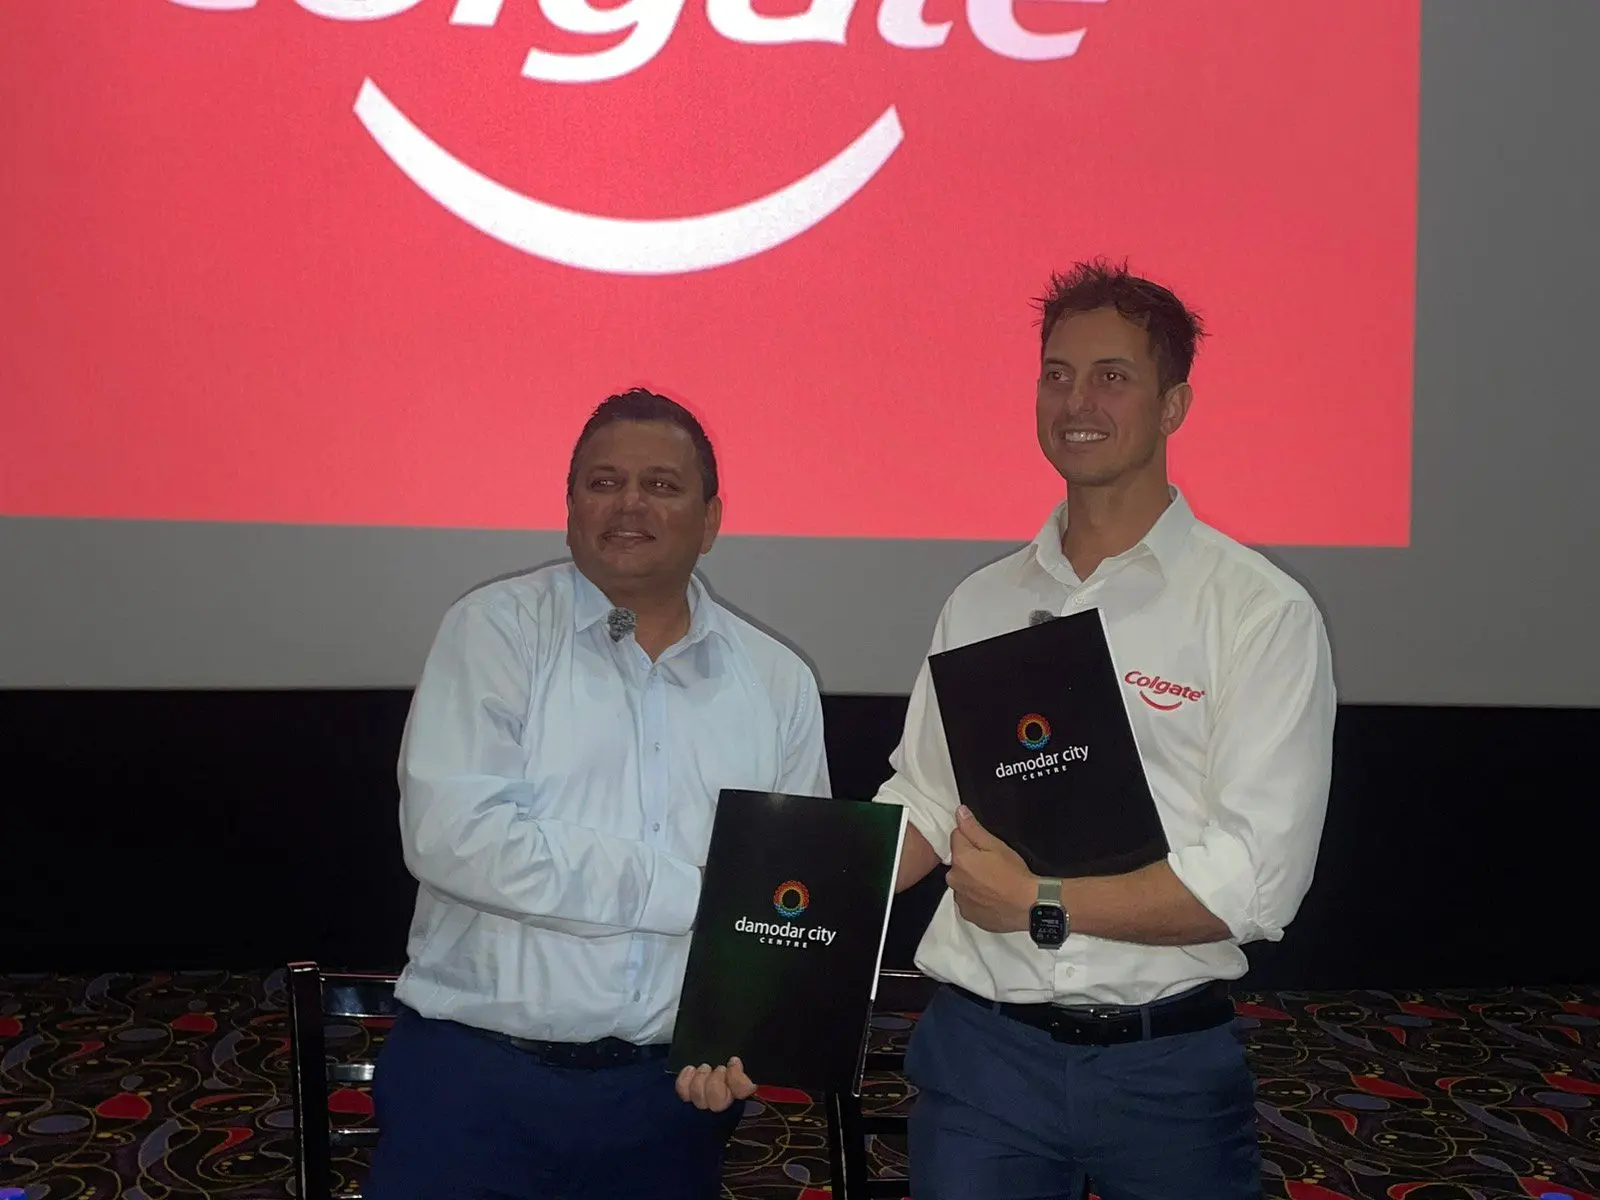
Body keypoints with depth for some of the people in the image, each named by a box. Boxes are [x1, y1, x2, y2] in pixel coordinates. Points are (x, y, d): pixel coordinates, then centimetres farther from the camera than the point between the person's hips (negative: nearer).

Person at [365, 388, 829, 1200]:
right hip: (473, 1073, -2)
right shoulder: (496, 629, -4)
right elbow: (450, 835, -17)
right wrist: (691, 892, -15)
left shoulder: (778, 682, 5)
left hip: (674, 1093, 3)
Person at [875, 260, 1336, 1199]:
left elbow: (1256, 882, -15)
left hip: (1169, 1061, -2)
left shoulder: (1263, 613, -7)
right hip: (979, 1045, 3)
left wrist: (1038, 903, -15)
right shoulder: (980, 604, 7)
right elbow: (922, 806, 10)